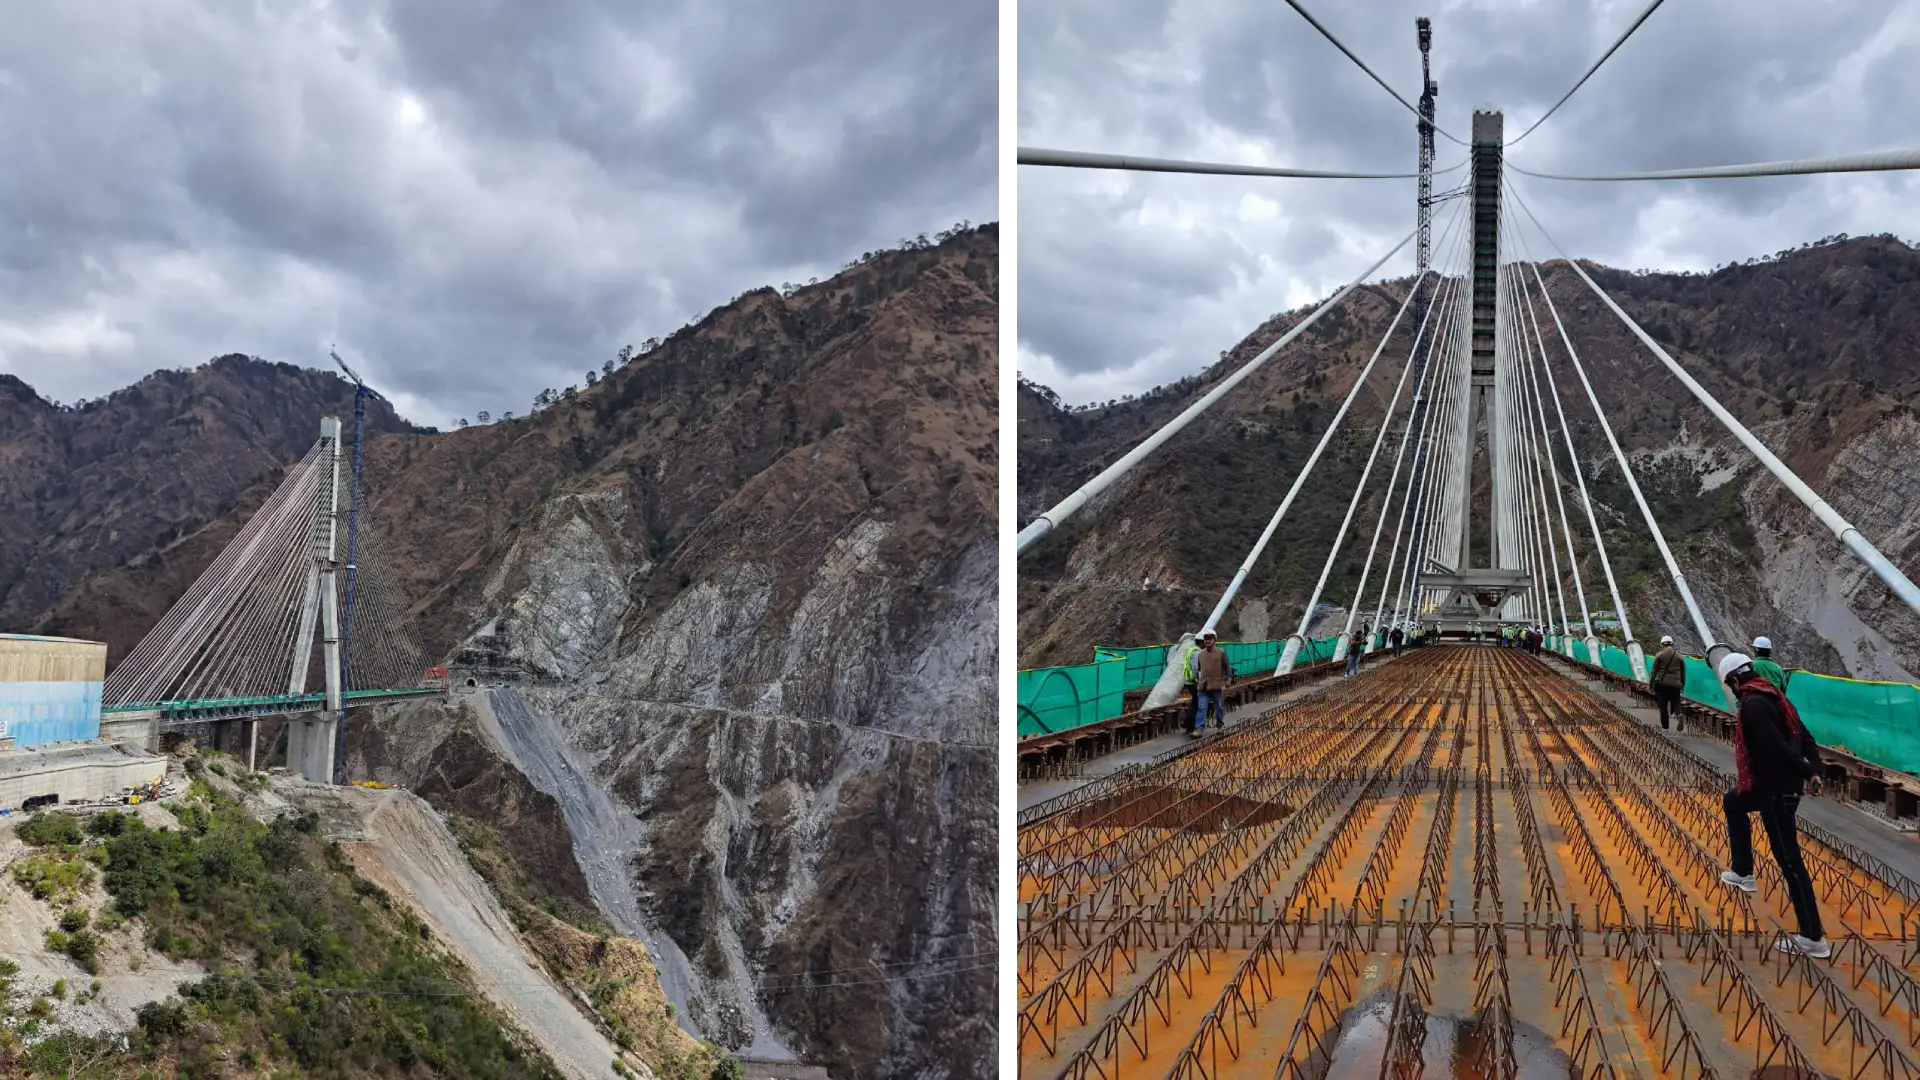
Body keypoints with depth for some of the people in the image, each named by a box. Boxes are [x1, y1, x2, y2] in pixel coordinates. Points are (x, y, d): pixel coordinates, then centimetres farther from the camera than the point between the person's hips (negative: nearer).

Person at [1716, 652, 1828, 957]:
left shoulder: (1752, 705, -20)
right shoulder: (1773, 696, 10)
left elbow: (1778, 747, -27)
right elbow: (1802, 734, 10)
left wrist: (1805, 772, -17)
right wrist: (1814, 769, 3)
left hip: (1774, 789, -10)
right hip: (1781, 783, 10)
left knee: (1789, 860, -4)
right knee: (1733, 803, 33)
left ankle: (1813, 938, 1)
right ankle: (1743, 874, 39)